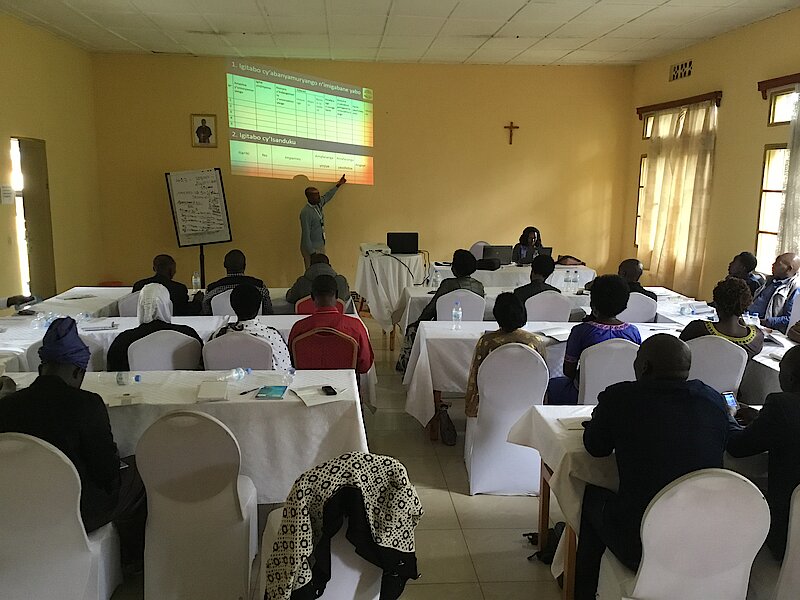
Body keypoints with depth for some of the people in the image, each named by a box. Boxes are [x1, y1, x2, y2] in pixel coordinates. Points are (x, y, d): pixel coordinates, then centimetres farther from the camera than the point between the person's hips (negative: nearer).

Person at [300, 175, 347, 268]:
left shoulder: (318, 205, 5)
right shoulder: (306, 212, -20)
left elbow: (327, 196, 27)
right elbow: (306, 234, -21)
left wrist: (338, 185, 33)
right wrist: (312, 252, -22)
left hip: (320, 246, 8)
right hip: (311, 247, -8)